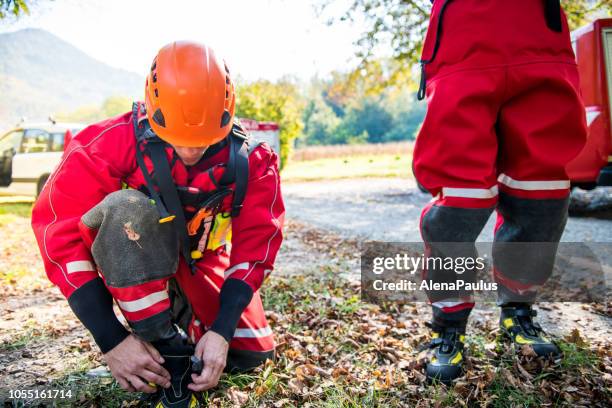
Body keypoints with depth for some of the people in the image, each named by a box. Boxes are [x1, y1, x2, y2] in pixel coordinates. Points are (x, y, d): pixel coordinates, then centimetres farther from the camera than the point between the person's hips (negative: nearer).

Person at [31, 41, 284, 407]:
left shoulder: (248, 160, -19)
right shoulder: (113, 143, -28)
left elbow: (255, 244, -17)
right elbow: (60, 231, -27)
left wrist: (221, 331, -28)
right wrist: (112, 340, -31)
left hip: (200, 265, 3)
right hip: (129, 269, -2)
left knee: (254, 354, -8)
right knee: (127, 209, -35)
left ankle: (184, 317, 21)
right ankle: (167, 350, -22)